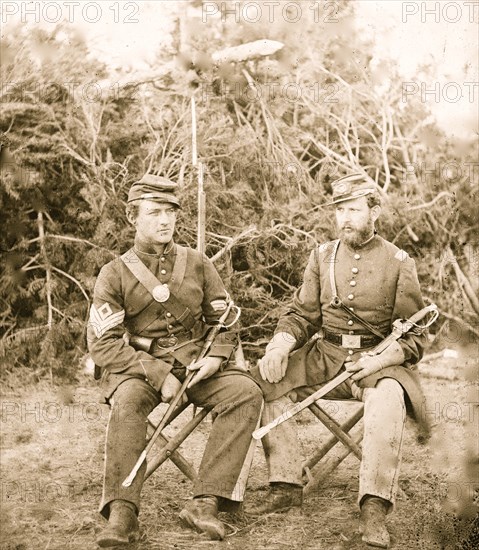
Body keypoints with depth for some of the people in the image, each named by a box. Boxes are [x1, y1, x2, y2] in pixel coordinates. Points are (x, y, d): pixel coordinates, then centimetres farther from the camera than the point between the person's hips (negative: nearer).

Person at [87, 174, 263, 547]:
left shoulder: (198, 264, 8)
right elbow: (103, 344, -8)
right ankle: (122, 512, -34)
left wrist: (216, 356, -7)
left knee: (247, 393, -24)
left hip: (195, 365, 3)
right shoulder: (115, 274, -1)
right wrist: (158, 374, -18)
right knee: (128, 400, -36)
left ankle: (206, 502, -28)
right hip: (140, 367, -3)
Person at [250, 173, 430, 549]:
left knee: (388, 398, -37)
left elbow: (415, 336, 0)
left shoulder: (399, 263, 0)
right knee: (264, 381, -18)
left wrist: (381, 360, -19)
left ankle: (374, 508, -35)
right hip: (325, 356, 4)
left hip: (380, 360, -4)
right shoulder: (323, 256, 9)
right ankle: (286, 487, -14)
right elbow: (302, 315, 11)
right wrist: (279, 347, -11)